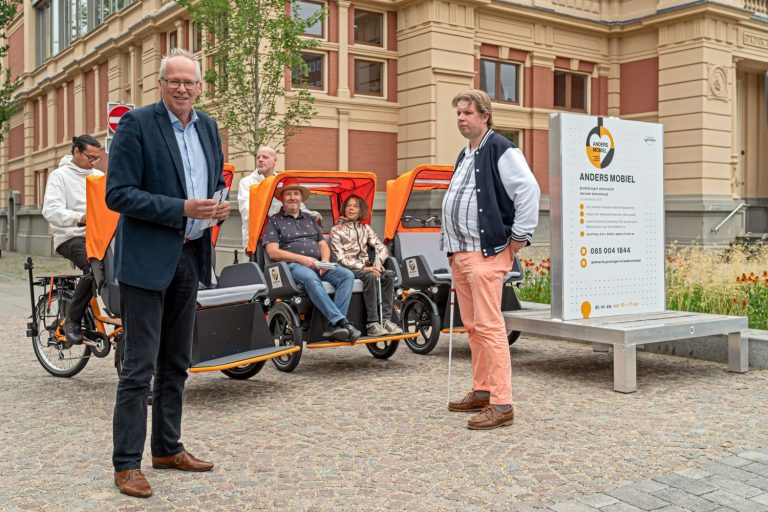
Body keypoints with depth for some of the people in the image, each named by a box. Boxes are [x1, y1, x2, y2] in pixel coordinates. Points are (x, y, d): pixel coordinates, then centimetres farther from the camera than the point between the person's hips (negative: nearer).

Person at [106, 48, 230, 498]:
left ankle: (168, 448, 28)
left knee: (176, 363, 15)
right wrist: (182, 208, -21)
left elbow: (217, 181, 22)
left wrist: (221, 205, -1)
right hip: (147, 258, -7)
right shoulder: (136, 124, -9)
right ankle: (127, 464, 7)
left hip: (191, 256, 7)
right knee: (140, 367, -3)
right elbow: (118, 194, -14)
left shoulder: (208, 127, 11)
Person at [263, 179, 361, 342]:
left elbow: (323, 244, 23)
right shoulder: (274, 221, 10)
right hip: (292, 265, -5)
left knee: (347, 275, -21)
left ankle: (333, 326, -31)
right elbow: (273, 252, -3)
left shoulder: (310, 220, 27)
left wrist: (325, 261, -1)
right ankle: (341, 321, -41)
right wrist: (302, 259, -14)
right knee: (311, 278, -39)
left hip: (318, 265, 5)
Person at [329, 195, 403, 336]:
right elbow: (340, 258, -9)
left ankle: (386, 319, -27)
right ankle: (372, 323, -35)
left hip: (365, 266, 5)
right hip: (348, 269, -5)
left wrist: (378, 260, -13)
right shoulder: (336, 230, 1)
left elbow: (382, 248, 10)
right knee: (370, 277, -34)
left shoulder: (365, 228, 16)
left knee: (388, 275, -24)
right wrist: (363, 267, -21)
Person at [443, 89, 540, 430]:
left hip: (487, 252, -10)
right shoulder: (464, 156, 21)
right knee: (472, 326, 14)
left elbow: (528, 191, -16)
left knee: (488, 326, -11)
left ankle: (501, 404, -7)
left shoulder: (500, 150, -8)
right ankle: (481, 392, 24)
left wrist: (519, 237, -16)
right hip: (460, 253, 10)